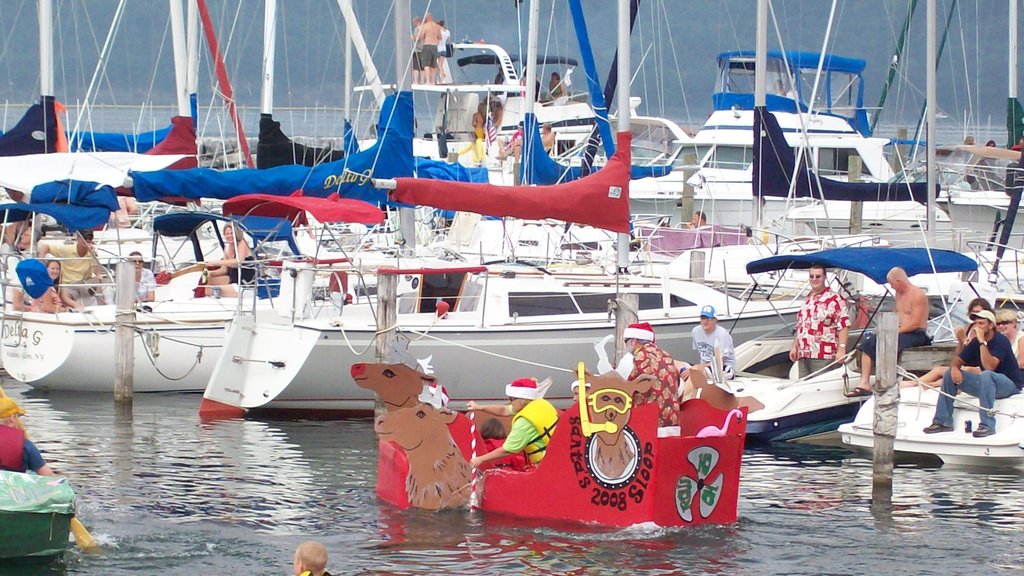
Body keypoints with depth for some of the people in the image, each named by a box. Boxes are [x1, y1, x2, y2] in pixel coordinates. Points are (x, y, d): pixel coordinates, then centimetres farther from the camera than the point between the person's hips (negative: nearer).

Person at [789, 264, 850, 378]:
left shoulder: (834, 299, -5)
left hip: (823, 357, -8)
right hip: (803, 355, 8)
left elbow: (843, 326, -11)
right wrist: (794, 347, 21)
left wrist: (841, 349, -19)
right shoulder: (807, 300, 20)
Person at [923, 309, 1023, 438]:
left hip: (1010, 384, -7)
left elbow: (989, 367, -31)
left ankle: (987, 426, -40)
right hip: (986, 384, 7)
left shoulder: (1000, 341, -18)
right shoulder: (975, 342, 4)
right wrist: (954, 368, -17)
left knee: (986, 375, -39)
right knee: (950, 373, -2)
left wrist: (982, 342, -31)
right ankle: (943, 422, -2)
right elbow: (958, 360, 8)